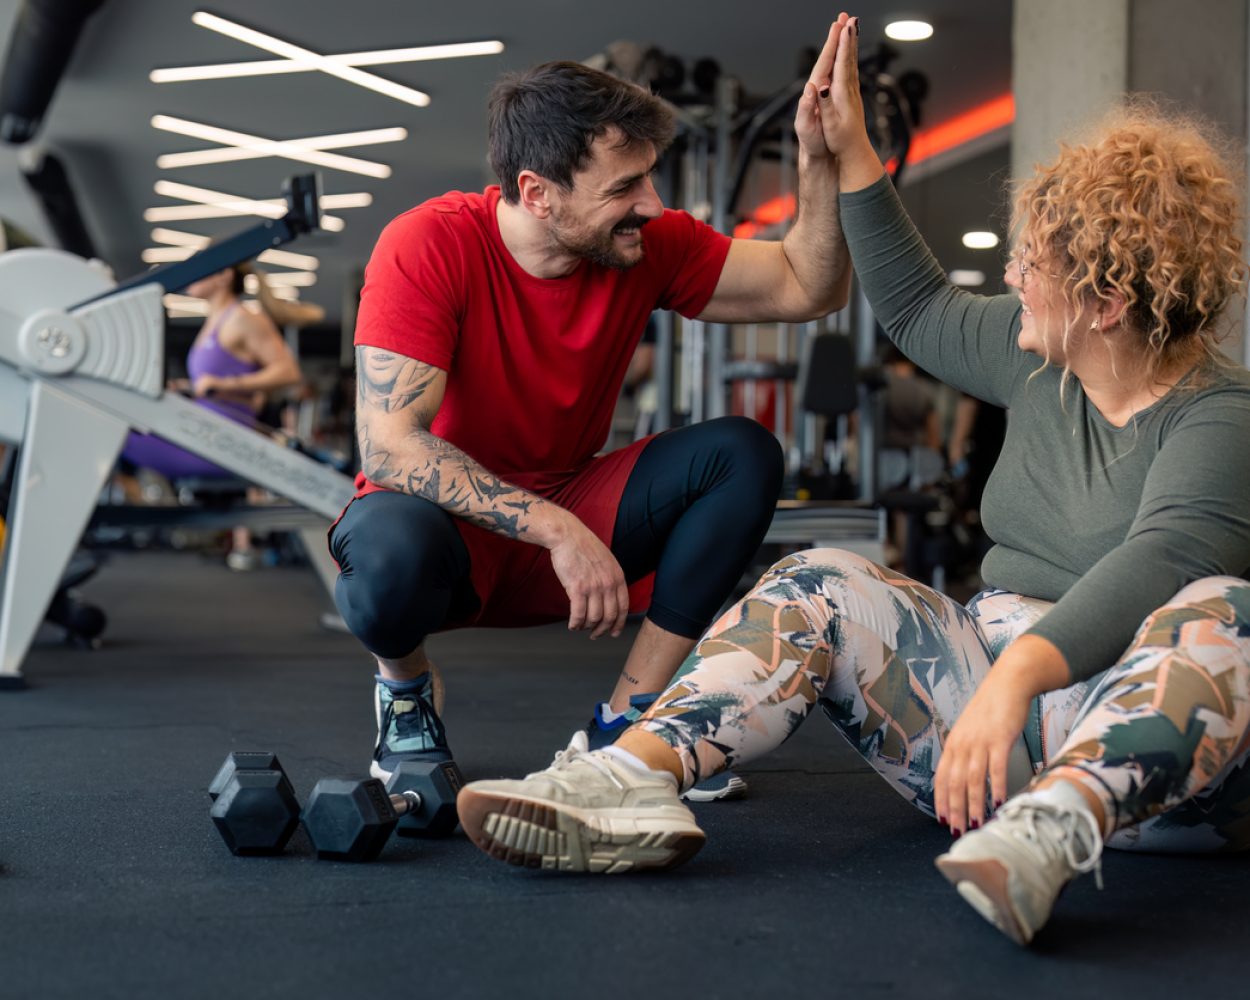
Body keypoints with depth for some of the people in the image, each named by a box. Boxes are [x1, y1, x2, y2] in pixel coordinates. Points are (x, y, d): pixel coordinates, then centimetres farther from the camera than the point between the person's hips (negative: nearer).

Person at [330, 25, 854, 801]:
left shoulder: (649, 246, -9)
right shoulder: (429, 248, -23)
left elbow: (810, 289, -4)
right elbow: (390, 445, -30)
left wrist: (820, 159, -21)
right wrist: (557, 529, -36)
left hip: (569, 518, 5)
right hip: (450, 528, -4)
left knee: (743, 456, -17)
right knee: (390, 549, -40)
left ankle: (622, 727, -10)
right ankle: (406, 688, -1)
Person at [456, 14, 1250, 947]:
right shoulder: (1040, 361, 12)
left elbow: (1159, 559, -29)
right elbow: (919, 310, 28)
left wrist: (1016, 677, -44)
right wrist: (850, 150, 25)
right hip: (1001, 676, 6)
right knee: (822, 585, -11)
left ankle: (1050, 826, -59)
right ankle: (629, 780, -34)